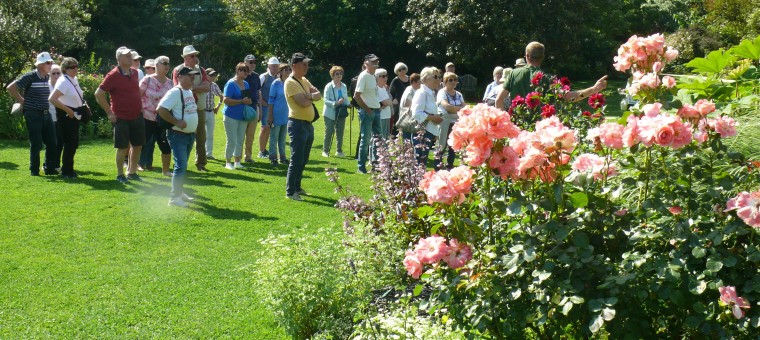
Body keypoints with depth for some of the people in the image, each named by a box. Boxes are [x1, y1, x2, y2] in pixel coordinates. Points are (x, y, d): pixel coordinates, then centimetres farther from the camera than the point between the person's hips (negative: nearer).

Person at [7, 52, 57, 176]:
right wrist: (22, 101, -6)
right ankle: (34, 170, 12)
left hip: (46, 114, 7)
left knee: (52, 143, 7)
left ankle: (49, 168, 20)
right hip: (33, 115, -7)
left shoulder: (47, 77, 8)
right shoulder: (30, 76, -12)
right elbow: (10, 88, -11)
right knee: (36, 144, -1)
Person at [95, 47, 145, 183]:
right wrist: (109, 113, -12)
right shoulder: (113, 75, -13)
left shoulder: (134, 72, 7)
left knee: (138, 146, 10)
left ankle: (132, 172, 23)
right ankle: (120, 175, 14)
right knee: (123, 147, 0)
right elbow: (98, 94, -14)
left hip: (137, 116, 6)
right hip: (122, 119, -6)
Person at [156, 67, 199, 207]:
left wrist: (193, 125, 12)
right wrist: (177, 122, -23)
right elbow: (161, 109, -24)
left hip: (190, 135, 9)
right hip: (178, 135, -9)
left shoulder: (190, 92, 13)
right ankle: (175, 197, -8)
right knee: (181, 166, -12)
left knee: (183, 166, 17)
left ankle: (180, 192, 27)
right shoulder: (175, 92, -16)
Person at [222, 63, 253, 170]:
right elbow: (226, 100, -18)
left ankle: (237, 162, 19)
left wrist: (248, 101, 1)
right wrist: (242, 101, -22)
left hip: (243, 116, 7)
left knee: (240, 141, 10)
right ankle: (228, 163, 5)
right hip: (231, 116, -7)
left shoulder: (246, 84, 11)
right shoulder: (231, 84, -11)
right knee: (232, 141, -5)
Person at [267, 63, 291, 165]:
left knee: (283, 137, 13)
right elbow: (271, 100, -8)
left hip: (286, 115, 5)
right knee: (274, 137, 3)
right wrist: (270, 115, -11)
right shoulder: (276, 83, -9)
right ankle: (273, 157, 10)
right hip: (277, 114, -5)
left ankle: (282, 156, 21)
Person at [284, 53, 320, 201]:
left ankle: (297, 187, 26)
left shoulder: (304, 80, 15)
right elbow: (303, 102, -22)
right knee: (296, 160, -7)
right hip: (297, 124, -9)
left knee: (303, 160, 16)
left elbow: (319, 95, 5)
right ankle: (290, 191, -1)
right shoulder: (290, 83, -13)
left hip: (308, 124, 9)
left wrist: (309, 96, -14)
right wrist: (313, 97, -2)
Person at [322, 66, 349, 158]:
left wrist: (348, 105, -5)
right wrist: (336, 103, -27)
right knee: (329, 133, 0)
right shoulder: (329, 86, -9)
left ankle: (339, 151, 18)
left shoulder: (344, 86, 7)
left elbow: (346, 99, 16)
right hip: (330, 114, -5)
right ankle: (325, 151, 10)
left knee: (340, 133, 8)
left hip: (341, 113, 5)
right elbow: (326, 100, -14)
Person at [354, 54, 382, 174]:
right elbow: (356, 95, -18)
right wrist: (367, 109, -15)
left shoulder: (373, 76, 13)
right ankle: (361, 167, 3)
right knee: (365, 139, -4)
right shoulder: (363, 76, -12)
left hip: (376, 110, 8)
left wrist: (378, 107, 9)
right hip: (367, 112, -8)